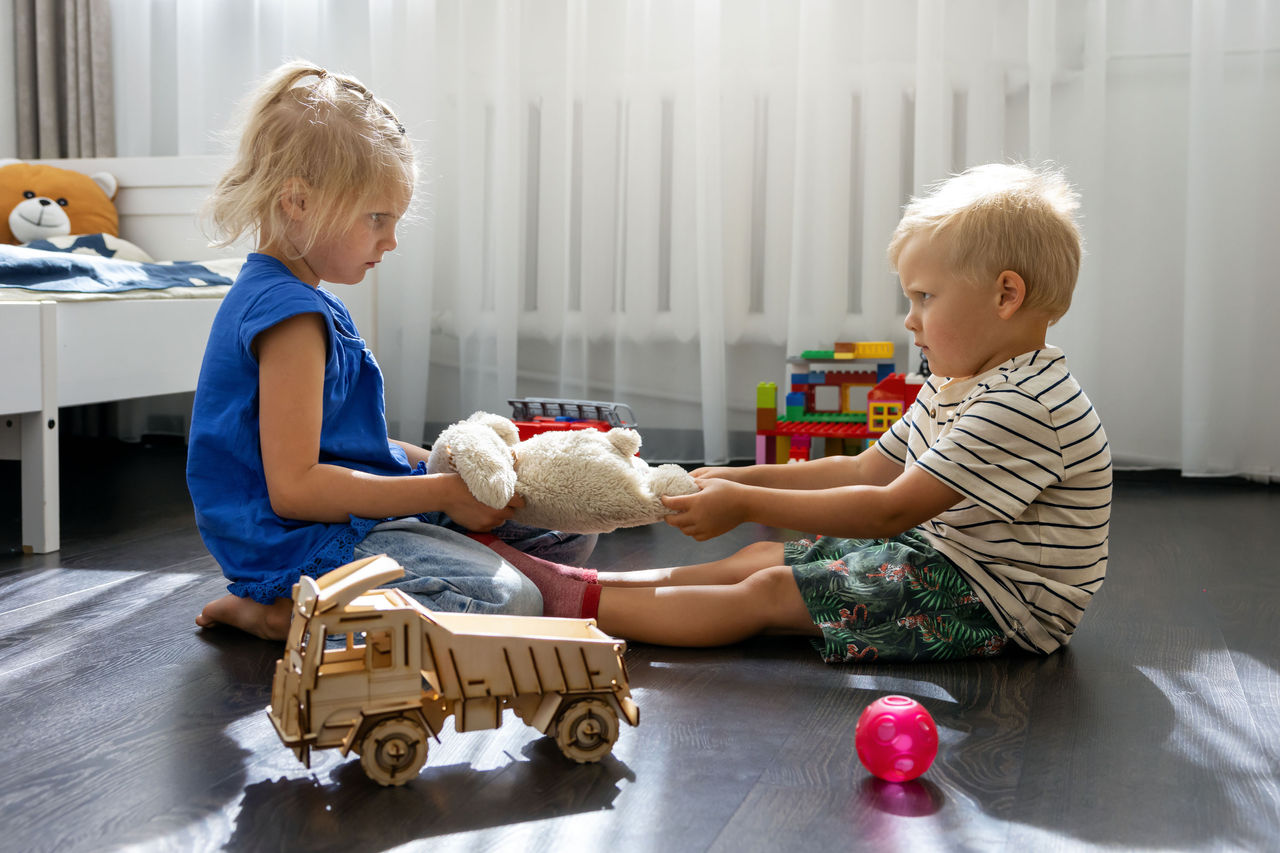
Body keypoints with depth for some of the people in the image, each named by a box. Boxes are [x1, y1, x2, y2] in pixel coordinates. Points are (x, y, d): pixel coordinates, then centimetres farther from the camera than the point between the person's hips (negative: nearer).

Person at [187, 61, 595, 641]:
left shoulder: (293, 298, 16)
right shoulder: (290, 313, -18)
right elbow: (295, 487, -24)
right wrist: (444, 492, -19)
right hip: (301, 544, -11)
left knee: (568, 531, 10)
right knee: (508, 602, -29)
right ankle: (281, 614, -12)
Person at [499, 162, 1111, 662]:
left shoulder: (1025, 404, -25)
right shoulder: (955, 387, 10)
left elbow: (891, 510, -28)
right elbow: (865, 471, 14)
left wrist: (746, 504, -24)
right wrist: (743, 480, 4)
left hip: (993, 602, -10)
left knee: (769, 593, -14)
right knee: (760, 557, 4)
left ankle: (573, 602, -11)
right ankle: (586, 583, 3)